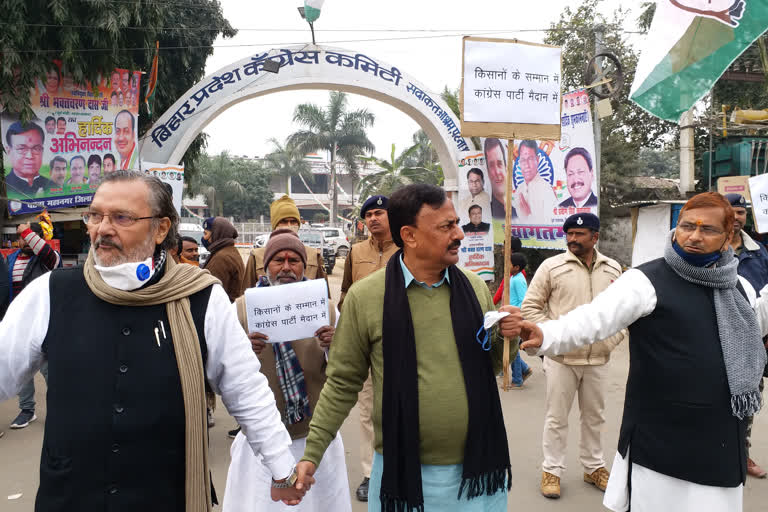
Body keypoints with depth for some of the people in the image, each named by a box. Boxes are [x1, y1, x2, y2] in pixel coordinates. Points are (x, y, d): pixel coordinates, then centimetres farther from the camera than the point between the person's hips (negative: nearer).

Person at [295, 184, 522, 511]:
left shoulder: (474, 287, -1)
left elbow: (493, 366, 11)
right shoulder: (364, 296, -12)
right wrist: (312, 452, -6)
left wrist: (507, 337, -9)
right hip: (403, 471, -2)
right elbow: (343, 384, -4)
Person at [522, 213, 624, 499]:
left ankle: (594, 467, 36)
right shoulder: (552, 266, -8)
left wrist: (612, 341, 2)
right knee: (556, 417, 6)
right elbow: (530, 307, -4)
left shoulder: (613, 269, 4)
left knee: (594, 417, 18)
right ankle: (552, 470, 22)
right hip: (561, 358, -3)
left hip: (598, 360, 3)